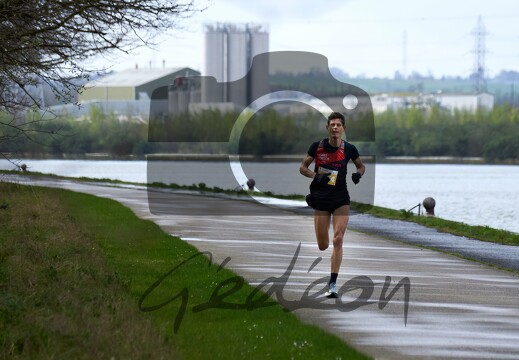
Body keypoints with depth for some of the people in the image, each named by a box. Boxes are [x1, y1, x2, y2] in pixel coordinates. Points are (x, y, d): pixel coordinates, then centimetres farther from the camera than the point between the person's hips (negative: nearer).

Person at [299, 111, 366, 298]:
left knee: (338, 240, -15)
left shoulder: (349, 149, -2)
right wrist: (316, 176, -13)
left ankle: (333, 284, -11)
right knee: (323, 246, 4)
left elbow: (361, 166, 15)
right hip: (321, 198, 1)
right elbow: (303, 167, 6)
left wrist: (358, 174, -7)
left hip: (341, 198, -1)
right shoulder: (317, 146, -3)